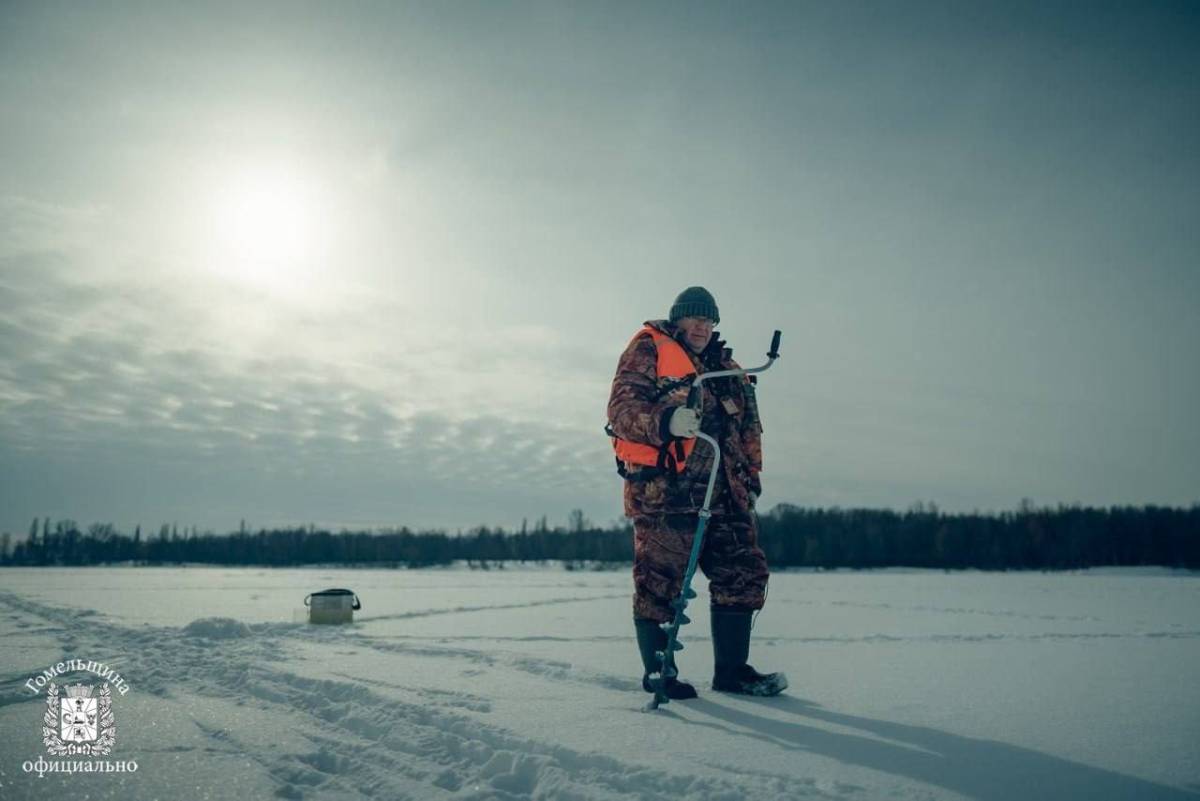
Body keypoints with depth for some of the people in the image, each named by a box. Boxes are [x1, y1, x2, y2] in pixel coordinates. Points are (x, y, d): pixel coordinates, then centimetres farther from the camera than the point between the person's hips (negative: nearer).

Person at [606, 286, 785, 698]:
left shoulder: (728, 369, 25)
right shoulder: (648, 349, 4)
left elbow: (749, 428, 27)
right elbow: (621, 406, -9)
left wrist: (751, 475, 17)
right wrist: (665, 420, -27)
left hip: (724, 493, 7)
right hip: (663, 490, -6)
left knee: (743, 572, 4)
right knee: (659, 580, -3)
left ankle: (731, 669, 16)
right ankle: (657, 673, 12)